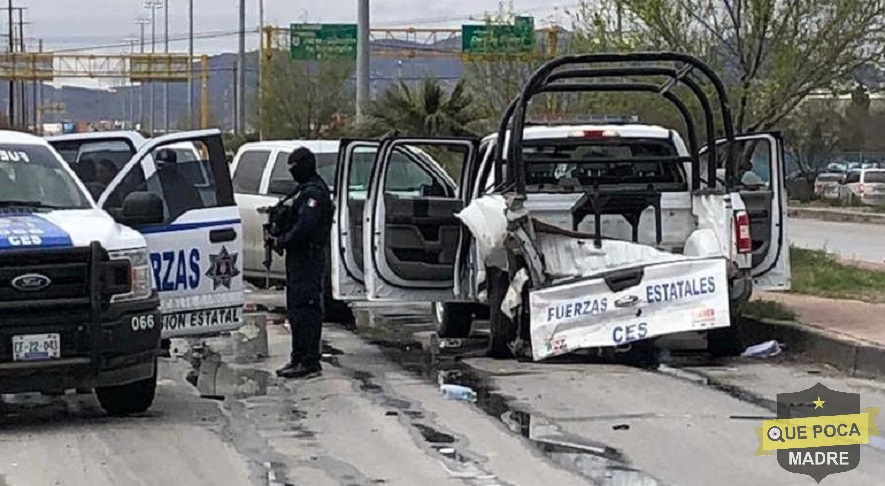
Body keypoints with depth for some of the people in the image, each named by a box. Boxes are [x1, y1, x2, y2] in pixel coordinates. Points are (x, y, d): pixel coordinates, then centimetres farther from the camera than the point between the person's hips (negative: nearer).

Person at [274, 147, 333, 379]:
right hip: (299, 256, 11)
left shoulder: (314, 192, -16)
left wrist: (283, 241, -14)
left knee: (306, 309, -11)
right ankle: (299, 358, 23)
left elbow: (305, 226, -25)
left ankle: (310, 362, -11)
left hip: (308, 258, -11)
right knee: (296, 309, 16)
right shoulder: (306, 190, 19)